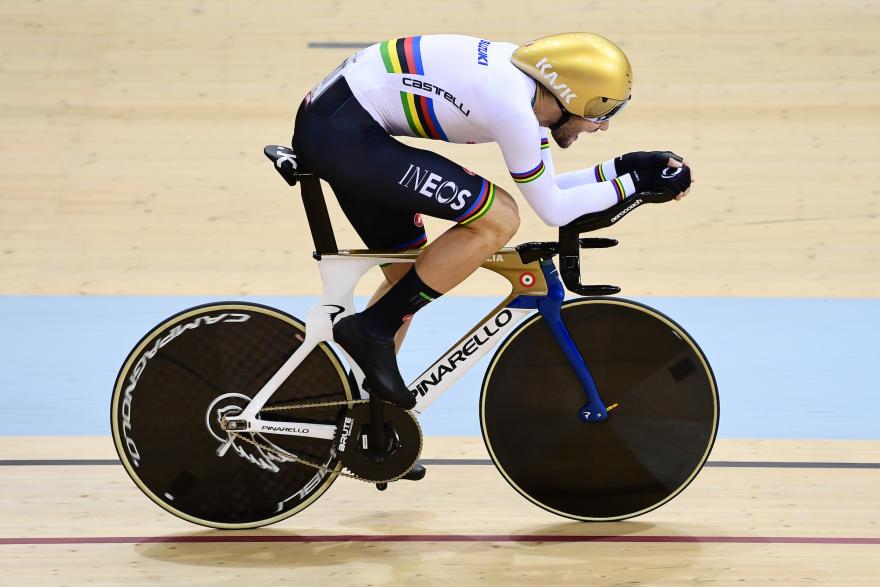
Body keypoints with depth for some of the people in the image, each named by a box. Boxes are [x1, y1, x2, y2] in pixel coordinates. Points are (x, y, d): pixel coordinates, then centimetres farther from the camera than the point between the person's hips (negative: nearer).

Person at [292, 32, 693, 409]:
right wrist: (634, 184, -2)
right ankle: (372, 330, -7)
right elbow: (552, 210, -8)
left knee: (408, 276, 16)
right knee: (498, 219, -13)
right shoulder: (512, 108, -20)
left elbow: (545, 186, 20)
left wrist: (622, 166, 14)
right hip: (341, 132, -10)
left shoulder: (529, 82, 8)